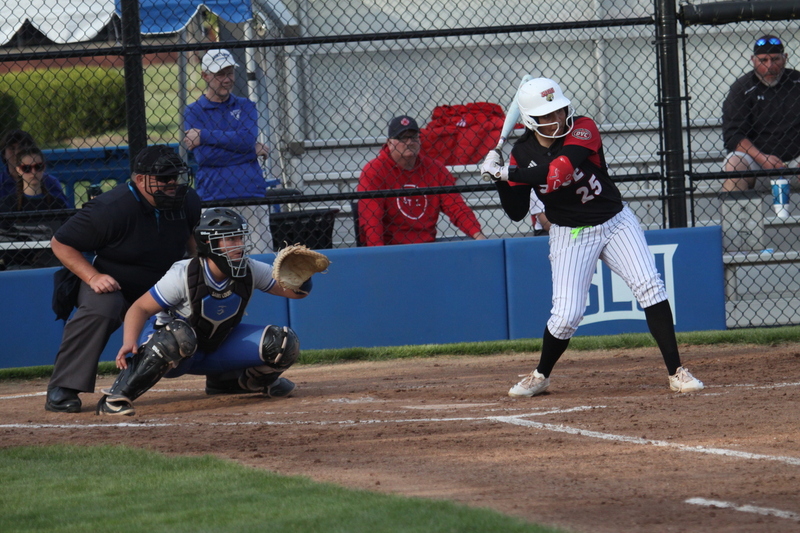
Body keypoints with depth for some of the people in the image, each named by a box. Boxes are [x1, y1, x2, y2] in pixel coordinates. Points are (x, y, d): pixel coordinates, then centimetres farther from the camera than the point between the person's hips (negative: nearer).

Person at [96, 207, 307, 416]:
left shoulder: (250, 271, -13)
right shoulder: (184, 275, -26)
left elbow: (294, 291, -7)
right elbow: (141, 308, -22)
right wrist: (129, 342, -40)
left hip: (218, 348, 5)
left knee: (284, 343, -14)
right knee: (179, 334, -43)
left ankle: (253, 382, 20)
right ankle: (116, 397, -35)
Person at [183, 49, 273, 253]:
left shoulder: (245, 106, 16)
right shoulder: (193, 112, 7)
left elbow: (248, 138, -4)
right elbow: (204, 156, -6)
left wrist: (204, 136, -5)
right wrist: (252, 151, -3)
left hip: (252, 196, 2)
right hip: (213, 199, -2)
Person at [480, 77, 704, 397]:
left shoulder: (583, 129, -16)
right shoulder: (523, 153, -6)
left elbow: (560, 170, -33)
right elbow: (516, 212, -2)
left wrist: (507, 173, -28)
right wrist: (501, 180, -17)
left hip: (615, 222, -1)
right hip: (570, 235, 1)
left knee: (650, 287, -15)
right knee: (567, 314, -8)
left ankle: (676, 373, -10)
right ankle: (540, 376, 18)